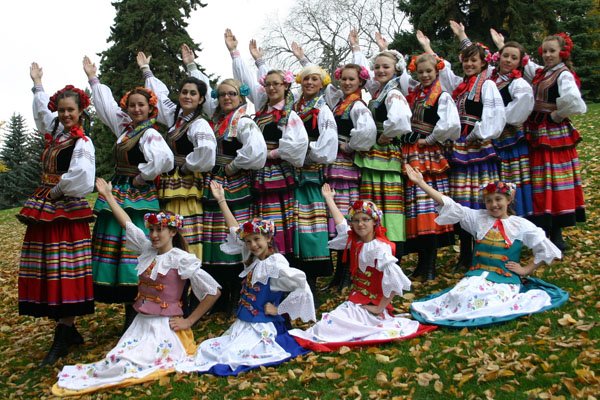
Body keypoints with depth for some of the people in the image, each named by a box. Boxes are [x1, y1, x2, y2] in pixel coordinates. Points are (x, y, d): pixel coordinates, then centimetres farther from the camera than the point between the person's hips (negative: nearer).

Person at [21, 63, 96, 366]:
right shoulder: (55, 132, 13)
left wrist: (58, 191, -13)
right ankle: (68, 330, 14)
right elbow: (42, 110, 34)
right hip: (45, 210, 9)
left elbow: (81, 177, -26)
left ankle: (62, 340, 0)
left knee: (64, 273, -7)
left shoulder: (82, 142, -10)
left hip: (66, 211, -8)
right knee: (46, 272, 7)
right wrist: (37, 83, 44)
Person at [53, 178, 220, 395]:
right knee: (116, 360, -16)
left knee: (123, 364, -20)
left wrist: (188, 322, -10)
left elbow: (214, 291, -13)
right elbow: (127, 223, 18)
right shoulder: (148, 249, 8)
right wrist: (108, 196, 25)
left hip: (165, 327, -6)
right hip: (140, 322, 6)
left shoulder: (182, 259, -11)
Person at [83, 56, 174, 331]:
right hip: (118, 195, 9)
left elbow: (163, 159, -31)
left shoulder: (150, 134, -11)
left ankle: (137, 311, -4)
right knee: (114, 246, 8)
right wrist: (93, 78, 41)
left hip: (139, 199, -9)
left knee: (136, 252, -11)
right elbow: (106, 104, 31)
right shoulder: (125, 128, 15)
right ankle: (129, 308, 15)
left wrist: (142, 177, -18)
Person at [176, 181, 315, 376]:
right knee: (205, 348, -7)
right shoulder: (252, 259, 9)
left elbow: (302, 288, -23)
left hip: (262, 329, -7)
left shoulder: (275, 263, -15)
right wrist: (221, 200, 18)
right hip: (241, 325, 7)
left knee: (230, 357, -23)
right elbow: (234, 230, 17)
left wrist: (279, 309, -15)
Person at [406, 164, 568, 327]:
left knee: (490, 302, -33)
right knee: (463, 296, -31)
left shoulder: (521, 225, 5)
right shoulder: (478, 218, 9)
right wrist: (420, 183, -4)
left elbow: (546, 249, 8)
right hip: (478, 275, 1)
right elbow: (449, 205, 2)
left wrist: (526, 269, 1)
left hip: (506, 279, -1)